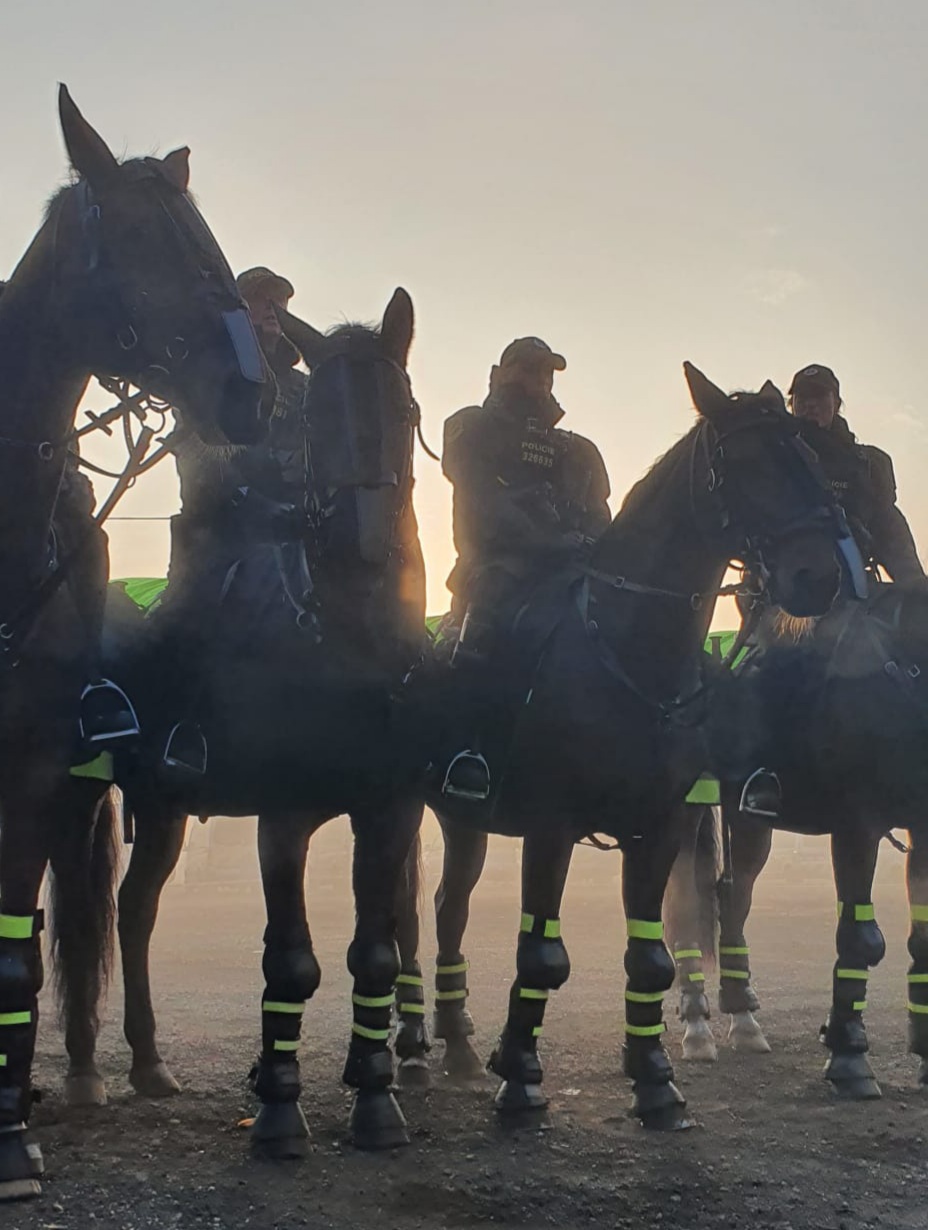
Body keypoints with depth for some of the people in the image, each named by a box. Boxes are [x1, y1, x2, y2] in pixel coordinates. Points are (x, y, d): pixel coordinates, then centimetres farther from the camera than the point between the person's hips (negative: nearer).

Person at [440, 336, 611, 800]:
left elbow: (599, 523, 19)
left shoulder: (578, 452, 30)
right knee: (493, 599, -38)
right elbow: (485, 504, -4)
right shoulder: (473, 431, 14)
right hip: (498, 566, -6)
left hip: (569, 570, 6)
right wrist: (548, 543, -19)